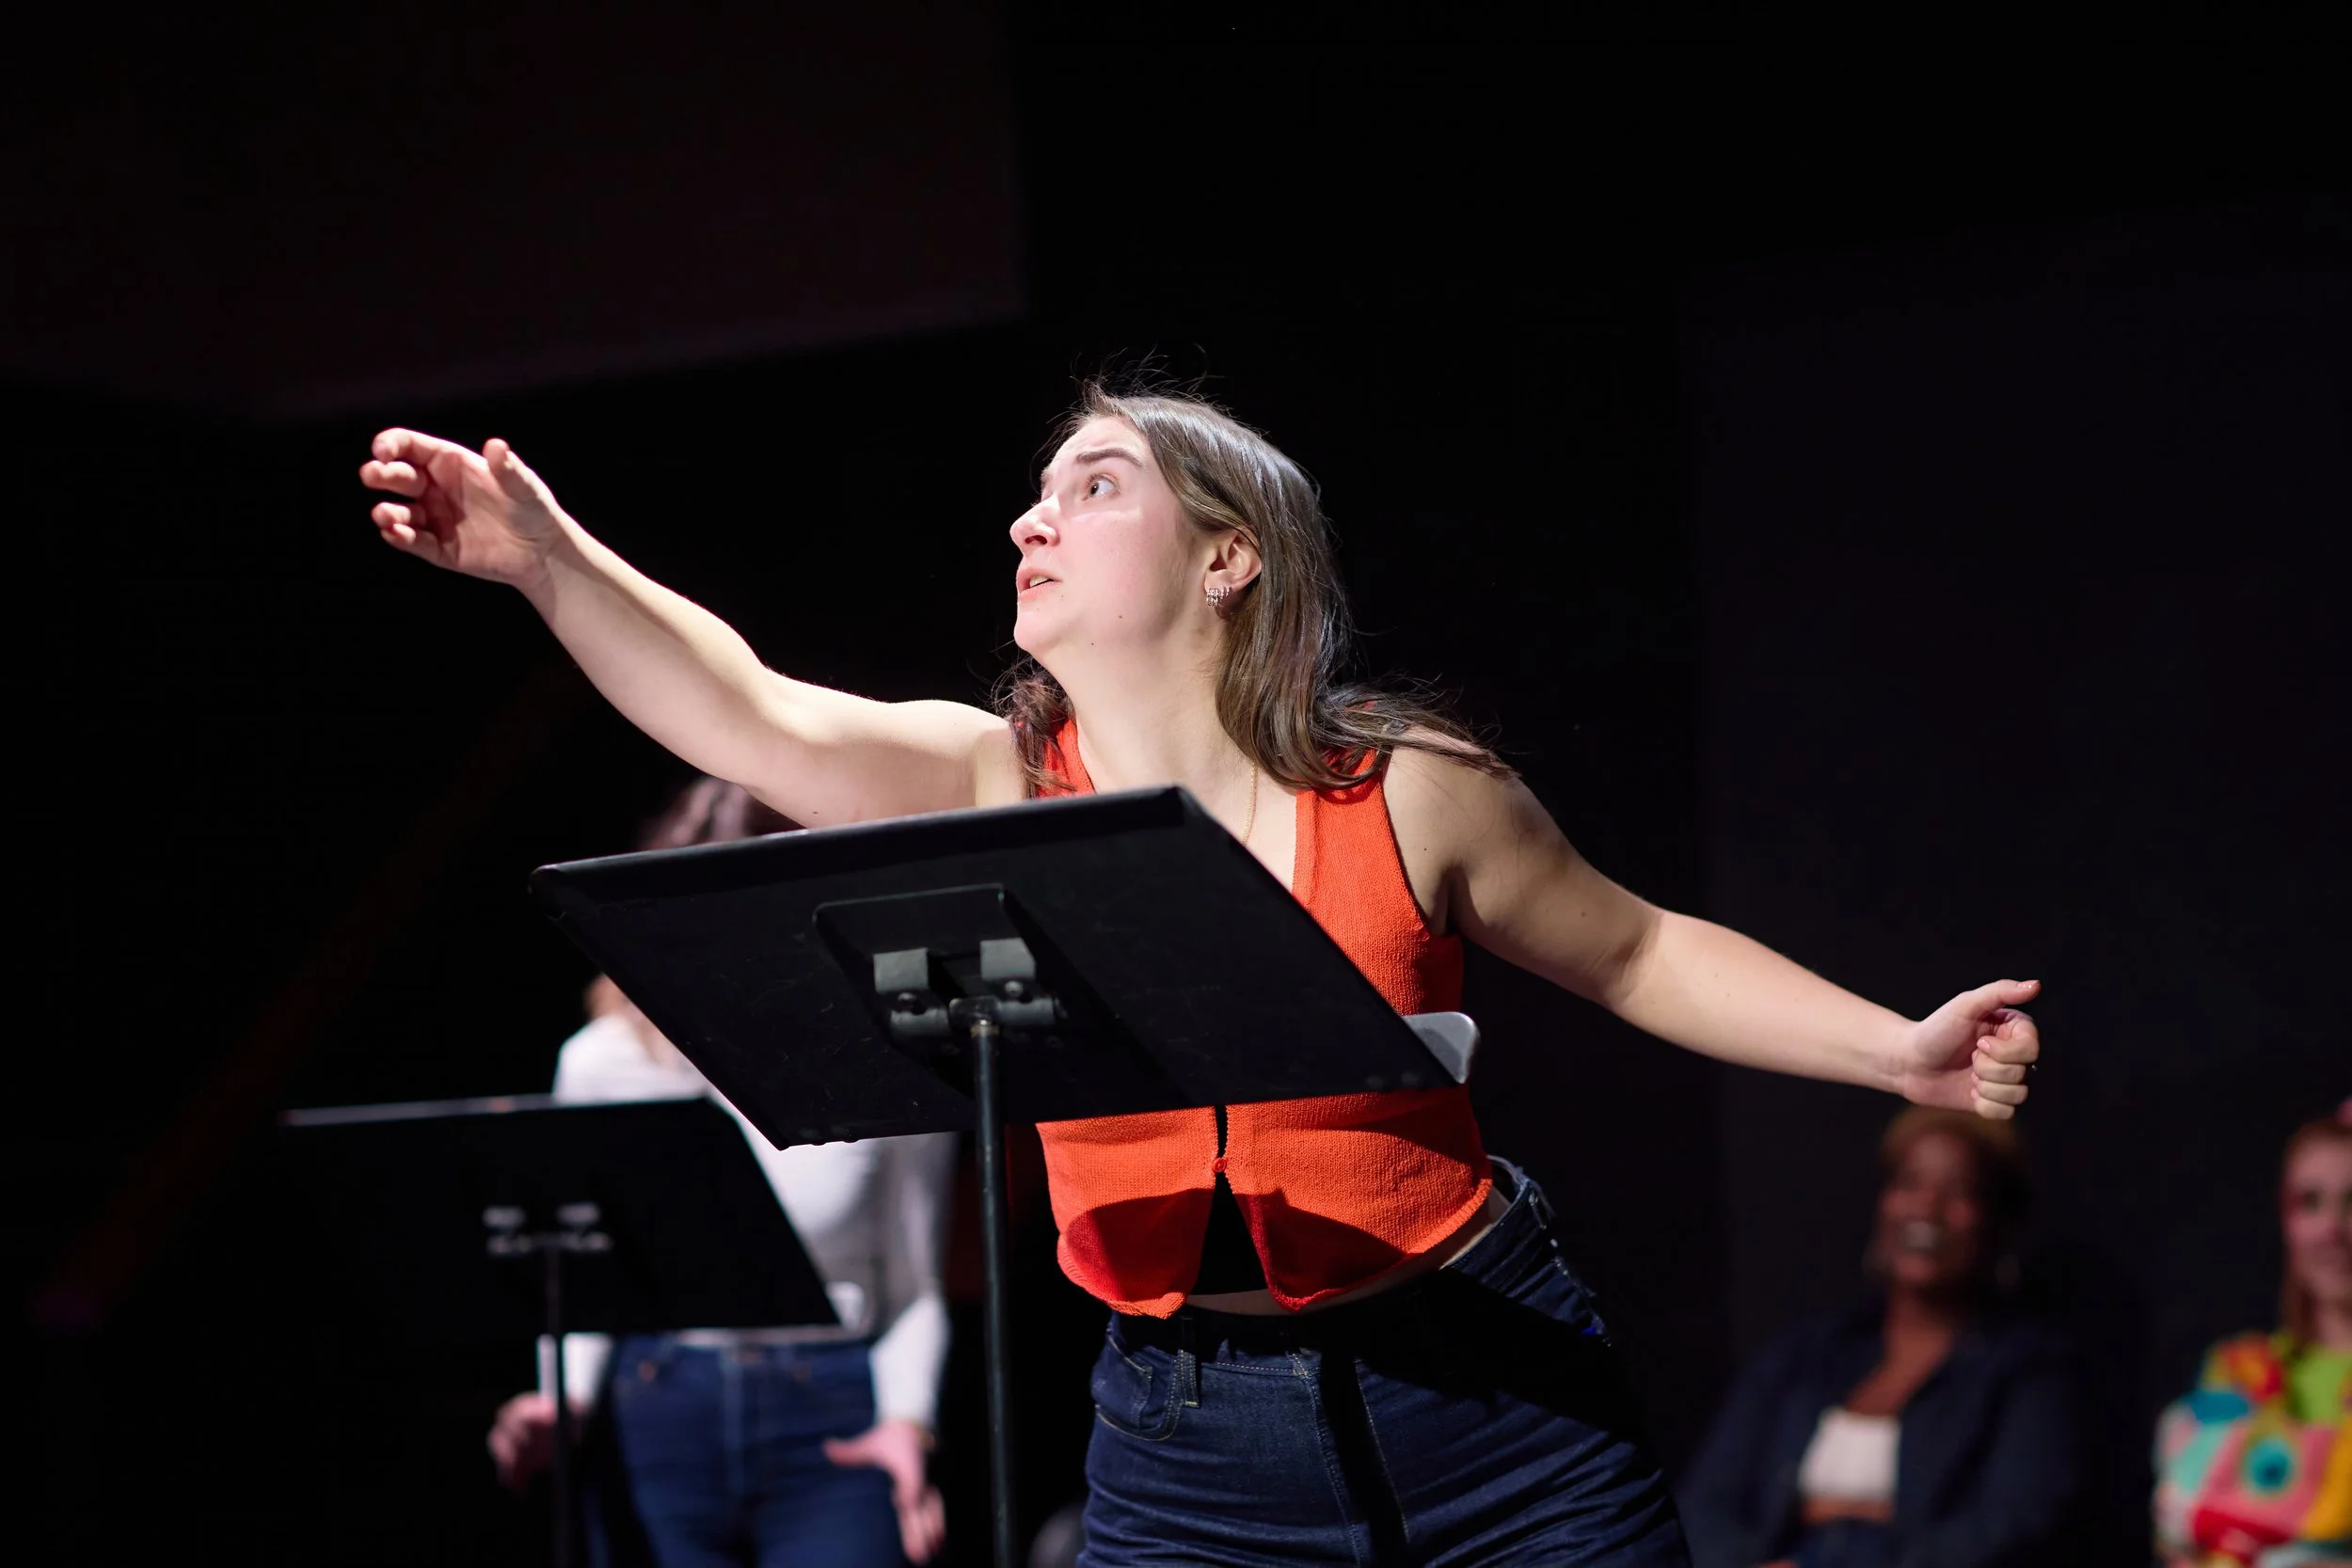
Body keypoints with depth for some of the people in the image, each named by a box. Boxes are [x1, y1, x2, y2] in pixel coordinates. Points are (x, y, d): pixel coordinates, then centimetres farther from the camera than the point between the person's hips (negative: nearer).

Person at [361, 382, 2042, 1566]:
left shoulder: (1405, 791, -3)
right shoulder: (997, 787, 0)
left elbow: (1636, 955, 8)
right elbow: (748, 714, -14)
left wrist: (1898, 1051, 0)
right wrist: (550, 557, -29)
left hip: (1500, 1415, -1)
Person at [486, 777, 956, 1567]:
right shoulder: (602, 1063, 6)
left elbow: (914, 1287, 2)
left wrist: (907, 1420, -13)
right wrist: (565, 1397, -4)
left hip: (831, 1425, -2)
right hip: (655, 1422, 2)